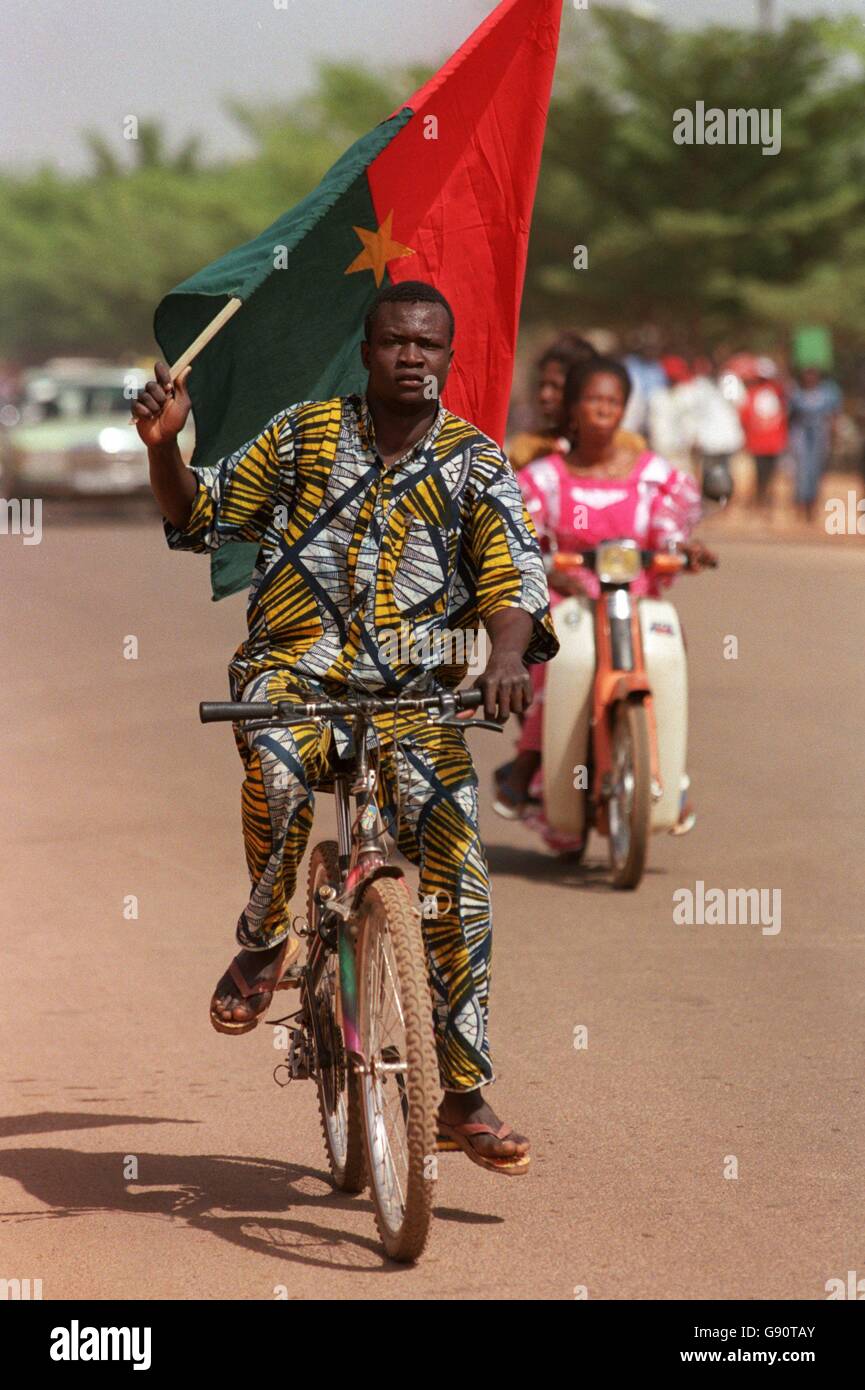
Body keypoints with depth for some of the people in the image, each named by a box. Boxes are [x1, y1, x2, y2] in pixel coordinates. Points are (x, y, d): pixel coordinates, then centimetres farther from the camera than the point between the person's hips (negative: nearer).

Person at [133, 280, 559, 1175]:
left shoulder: (476, 463, 4)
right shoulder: (304, 435, 6)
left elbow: (513, 579, -6)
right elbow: (199, 516, 12)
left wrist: (507, 658, -27)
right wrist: (165, 448, -8)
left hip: (412, 693, 1)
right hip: (293, 666, -1)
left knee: (458, 879, -11)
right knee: (277, 769, -37)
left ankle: (466, 1096, -1)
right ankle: (263, 941, -10)